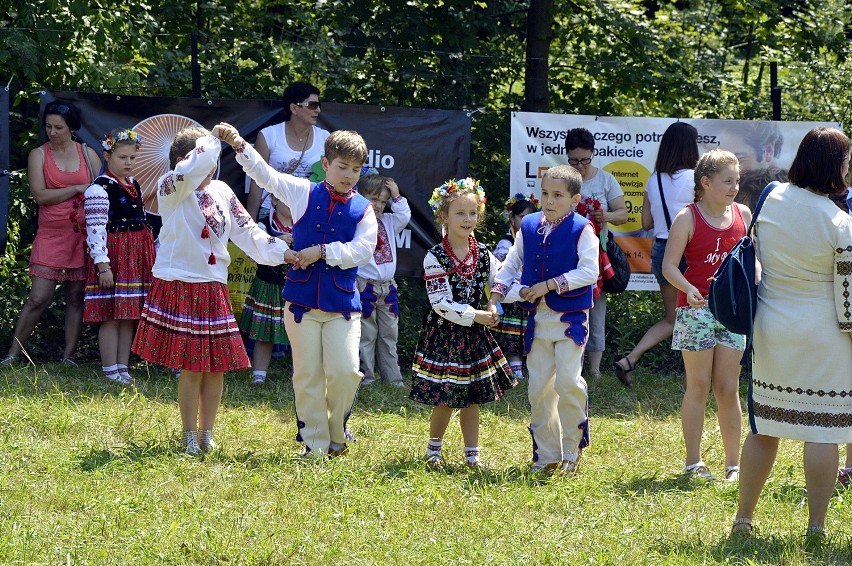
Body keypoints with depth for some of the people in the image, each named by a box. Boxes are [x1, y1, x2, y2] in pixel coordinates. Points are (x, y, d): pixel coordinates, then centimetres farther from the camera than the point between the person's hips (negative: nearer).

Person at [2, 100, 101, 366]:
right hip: (51, 234, -2)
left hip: (84, 234, 2)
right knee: (38, 298, -7)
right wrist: (78, 189, -9)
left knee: (76, 297, 4)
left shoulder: (88, 154, 9)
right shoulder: (38, 155, 4)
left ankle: (69, 356, 11)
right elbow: (40, 195, -7)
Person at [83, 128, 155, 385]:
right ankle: (111, 371, 0)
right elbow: (95, 230, -18)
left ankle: (123, 366, 16)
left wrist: (151, 255, 24)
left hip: (136, 256, 8)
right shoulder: (99, 189, -12)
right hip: (113, 256, -8)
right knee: (111, 316, -5)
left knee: (129, 315, 10)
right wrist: (102, 264, -24)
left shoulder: (134, 186, 14)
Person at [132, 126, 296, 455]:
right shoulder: (172, 188, -9)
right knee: (192, 366, -6)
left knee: (217, 365, 6)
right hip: (180, 287, -6)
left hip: (213, 288, 6)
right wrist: (210, 141, -16)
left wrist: (283, 252, 2)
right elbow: (196, 167, -31)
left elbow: (247, 231, 11)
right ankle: (190, 437, 6)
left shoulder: (222, 192, 10)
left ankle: (207, 434, 18)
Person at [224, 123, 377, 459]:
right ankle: (315, 445, 12)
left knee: (345, 371, -11)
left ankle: (337, 431, 15)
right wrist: (239, 146, -5)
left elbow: (362, 250, -9)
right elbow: (266, 175, 5)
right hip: (302, 299, 1)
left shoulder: (363, 209, 2)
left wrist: (322, 251, -15)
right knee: (307, 376, 3)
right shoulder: (304, 194, 5)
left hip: (343, 302, -1)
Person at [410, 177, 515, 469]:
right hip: (444, 333, -5)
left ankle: (472, 454, 17)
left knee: (472, 398, 9)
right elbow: (441, 303, -17)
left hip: (475, 335, 5)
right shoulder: (435, 258, -13)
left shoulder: (483, 254, 3)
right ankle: (434, 449, 19)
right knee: (445, 398, -2)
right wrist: (475, 316, -19)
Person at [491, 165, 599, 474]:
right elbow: (512, 263, 19)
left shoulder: (581, 231, -8)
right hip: (537, 318, 5)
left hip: (571, 318, -5)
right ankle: (546, 454, 15)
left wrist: (549, 285, -19)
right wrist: (499, 291, 4)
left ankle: (572, 450, 2)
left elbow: (589, 272, -16)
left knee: (568, 381, -15)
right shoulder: (529, 227, 7)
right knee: (538, 387, 6)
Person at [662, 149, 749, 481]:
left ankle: (733, 464, 9)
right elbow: (669, 265, -8)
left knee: (728, 389, 4)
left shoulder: (743, 215, 7)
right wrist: (689, 289, -26)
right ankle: (694, 462, 7)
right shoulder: (688, 218, -6)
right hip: (697, 309, -3)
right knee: (698, 386, 0)